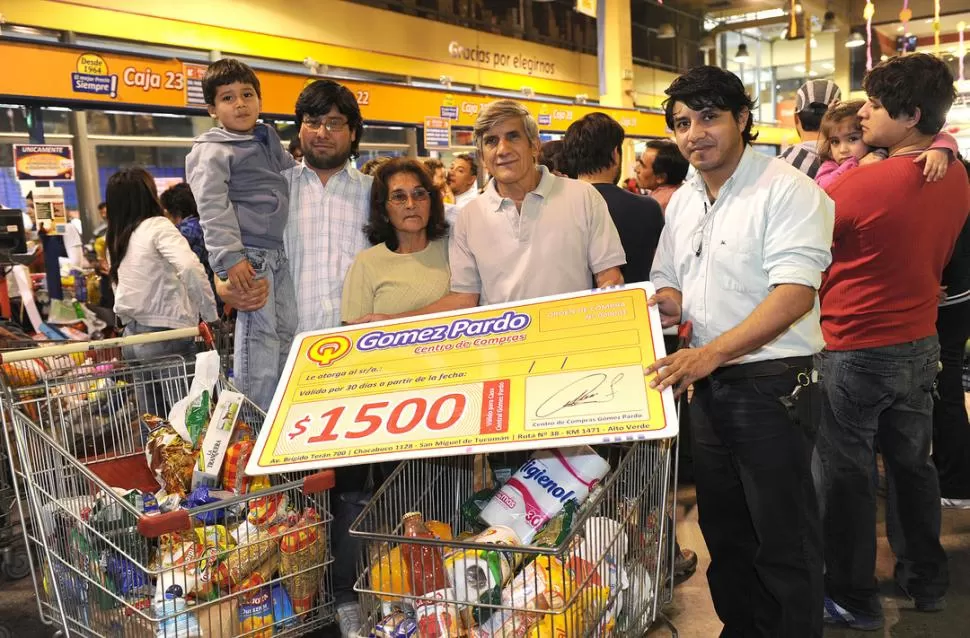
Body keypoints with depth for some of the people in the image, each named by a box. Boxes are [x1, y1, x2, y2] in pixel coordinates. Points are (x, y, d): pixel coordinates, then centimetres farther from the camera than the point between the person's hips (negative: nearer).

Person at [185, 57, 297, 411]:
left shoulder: (269, 141, 18)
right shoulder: (212, 150, -6)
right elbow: (212, 207, -17)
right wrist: (229, 257, -25)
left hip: (279, 253, 8)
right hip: (249, 255, -8)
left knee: (287, 334, 13)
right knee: (259, 335, -10)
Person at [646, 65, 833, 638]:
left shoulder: (787, 190, -14)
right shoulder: (683, 202, 10)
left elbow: (796, 292, -24)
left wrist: (714, 351, -34)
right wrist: (671, 304, -5)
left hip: (772, 383, -7)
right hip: (707, 384, 8)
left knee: (784, 539, 4)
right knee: (723, 527, 20)